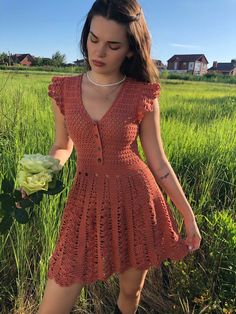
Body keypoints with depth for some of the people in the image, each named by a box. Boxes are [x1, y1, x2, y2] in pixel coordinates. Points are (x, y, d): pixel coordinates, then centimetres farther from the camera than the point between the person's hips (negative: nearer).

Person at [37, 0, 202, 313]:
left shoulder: (143, 95, -8)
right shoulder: (63, 88, -2)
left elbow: (158, 161, -2)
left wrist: (189, 215, 2)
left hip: (137, 201, -1)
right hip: (87, 203, 2)